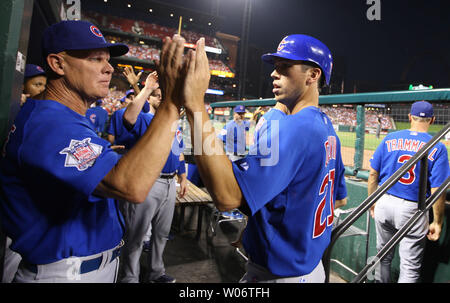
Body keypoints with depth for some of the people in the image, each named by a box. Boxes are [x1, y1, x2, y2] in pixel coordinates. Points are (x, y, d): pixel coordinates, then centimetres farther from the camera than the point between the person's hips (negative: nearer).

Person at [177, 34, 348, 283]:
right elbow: (340, 198, 14)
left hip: (281, 273, -8)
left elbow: (227, 195, -39)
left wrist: (195, 104, -39)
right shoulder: (326, 129, 3)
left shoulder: (295, 127, -27)